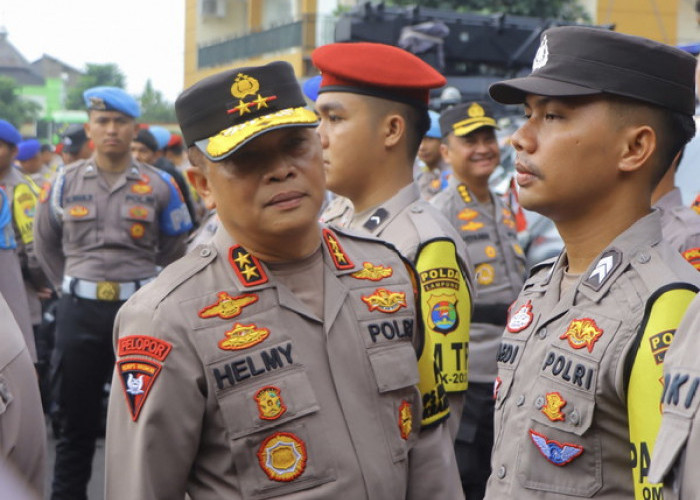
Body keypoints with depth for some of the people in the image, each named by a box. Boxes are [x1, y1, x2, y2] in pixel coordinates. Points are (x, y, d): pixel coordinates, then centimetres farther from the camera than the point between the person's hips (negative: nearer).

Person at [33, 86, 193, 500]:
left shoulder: (158, 185, 2)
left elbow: (174, 251, 12)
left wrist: (149, 292, 7)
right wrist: (70, 284, 13)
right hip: (80, 312, 1)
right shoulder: (66, 182, 5)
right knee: (76, 420, 7)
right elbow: (46, 242, 19)